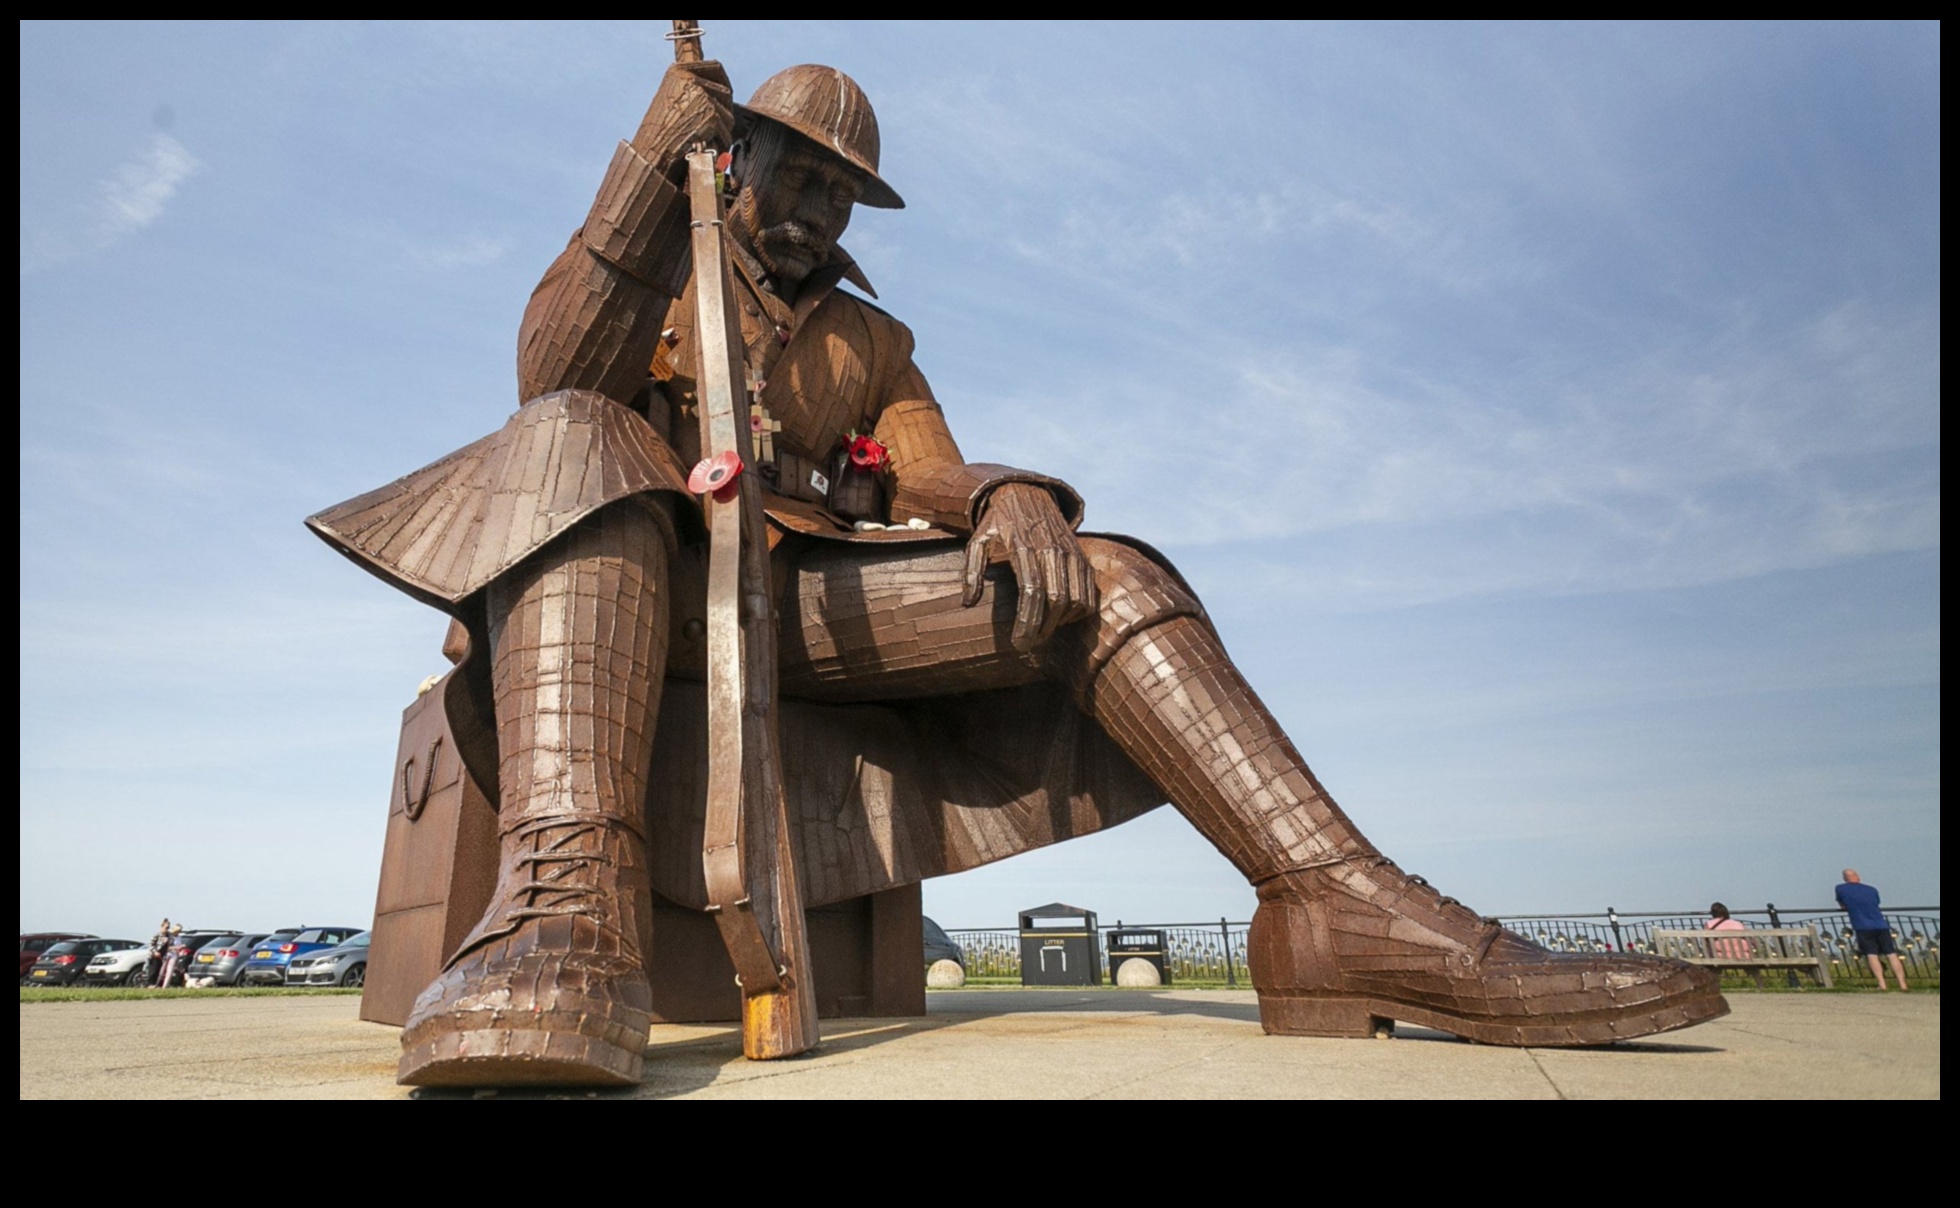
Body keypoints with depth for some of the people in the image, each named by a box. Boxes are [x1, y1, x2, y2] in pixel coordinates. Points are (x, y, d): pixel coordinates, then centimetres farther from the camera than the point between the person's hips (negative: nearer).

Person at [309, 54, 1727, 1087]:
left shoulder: (873, 342, 25)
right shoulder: (653, 281, 19)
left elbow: (930, 474, 7)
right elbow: (551, 382, -3)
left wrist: (1005, 498, -19)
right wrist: (651, 168, -14)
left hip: (808, 602, 2)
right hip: (632, 581, -2)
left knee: (1100, 576, -17)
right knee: (579, 439, -34)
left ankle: (1348, 910, -28)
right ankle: (568, 905, -54)